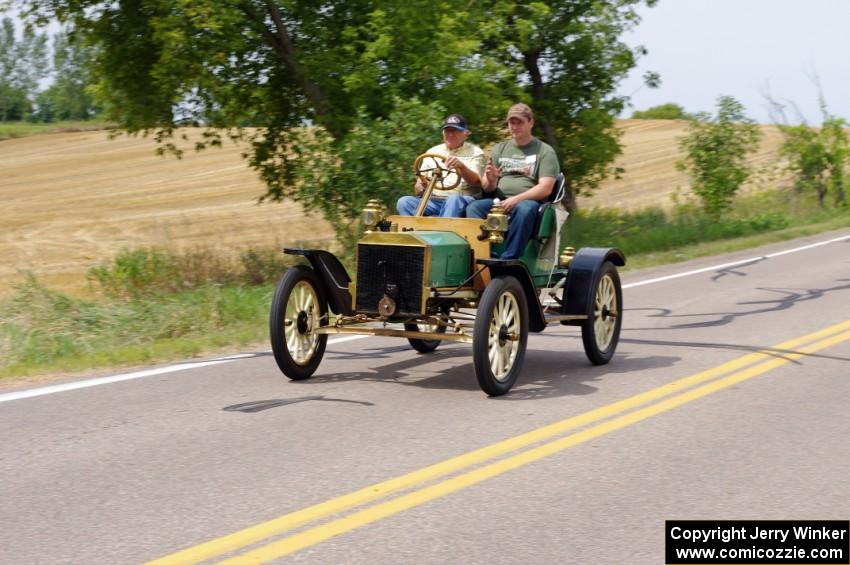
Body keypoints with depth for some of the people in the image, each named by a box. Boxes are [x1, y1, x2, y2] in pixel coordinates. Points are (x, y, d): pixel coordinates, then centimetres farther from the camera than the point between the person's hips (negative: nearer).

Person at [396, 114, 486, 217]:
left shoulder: (475, 152, 10)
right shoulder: (432, 152, 20)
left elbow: (475, 182, -7)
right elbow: (419, 187, 17)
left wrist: (462, 167, -28)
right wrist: (422, 187, -10)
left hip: (462, 202, -4)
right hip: (432, 201, 4)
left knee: (453, 200, -38)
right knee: (404, 202, -24)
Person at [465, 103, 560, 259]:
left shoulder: (545, 152, 7)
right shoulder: (499, 149, 20)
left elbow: (545, 188, -5)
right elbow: (487, 188, 13)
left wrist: (517, 199, -19)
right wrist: (490, 180, -12)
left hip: (528, 201, -3)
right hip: (498, 201, 3)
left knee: (524, 209, -39)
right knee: (473, 207, -27)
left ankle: (508, 260, -42)